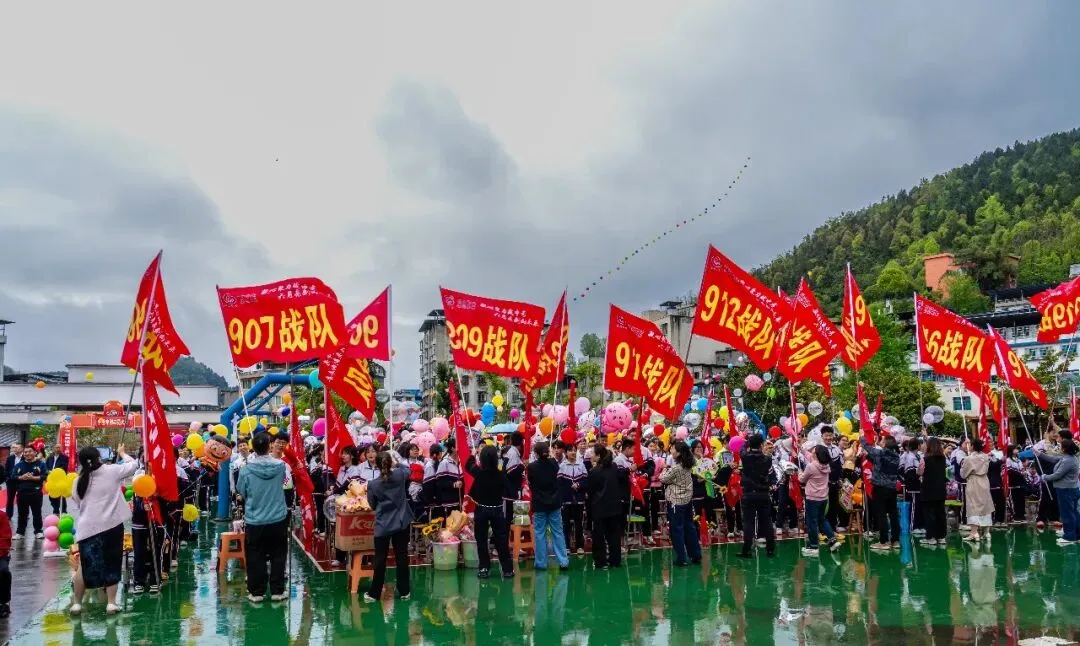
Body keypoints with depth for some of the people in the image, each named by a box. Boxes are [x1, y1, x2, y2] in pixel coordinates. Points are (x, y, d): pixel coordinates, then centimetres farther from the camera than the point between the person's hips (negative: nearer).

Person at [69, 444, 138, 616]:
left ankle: (77, 603, 18)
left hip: (88, 527, 3)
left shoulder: (79, 481, 9)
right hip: (111, 524, -2)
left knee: (85, 565, 11)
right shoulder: (111, 471, -2)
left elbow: (77, 504, 15)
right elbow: (134, 465, 7)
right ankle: (111, 603, 8)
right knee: (111, 564, 7)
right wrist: (122, 452, 23)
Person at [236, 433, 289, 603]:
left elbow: (241, 493, -1)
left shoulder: (246, 470, -14)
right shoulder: (280, 466, -9)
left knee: (255, 558, 11)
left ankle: (256, 592, 16)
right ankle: (277, 591, 16)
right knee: (278, 556, 11)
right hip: (278, 519, 1)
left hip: (254, 521, -1)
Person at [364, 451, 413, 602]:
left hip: (382, 525, -1)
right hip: (401, 523, 1)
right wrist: (396, 461, 24)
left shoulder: (372, 484, -12)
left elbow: (373, 505, 3)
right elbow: (407, 469, 16)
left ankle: (374, 593, 14)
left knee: (380, 559, 6)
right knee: (402, 557, 8)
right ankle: (404, 592, 15)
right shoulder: (400, 475, -9)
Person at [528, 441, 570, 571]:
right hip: (554, 502, 3)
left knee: (540, 533, 6)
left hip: (539, 504, -3)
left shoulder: (532, 466, -14)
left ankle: (541, 562, 9)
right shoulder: (553, 463, -4)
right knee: (558, 532, 7)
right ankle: (563, 561, 4)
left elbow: (531, 484, 0)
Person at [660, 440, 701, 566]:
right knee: (689, 527, 15)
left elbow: (664, 479, -10)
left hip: (676, 501, -8)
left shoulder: (676, 467, -22)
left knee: (677, 529, 1)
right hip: (688, 499, 8)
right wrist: (669, 469, 7)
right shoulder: (689, 465, 2)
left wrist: (665, 469, 6)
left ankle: (681, 558, 4)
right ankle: (696, 555, 21)